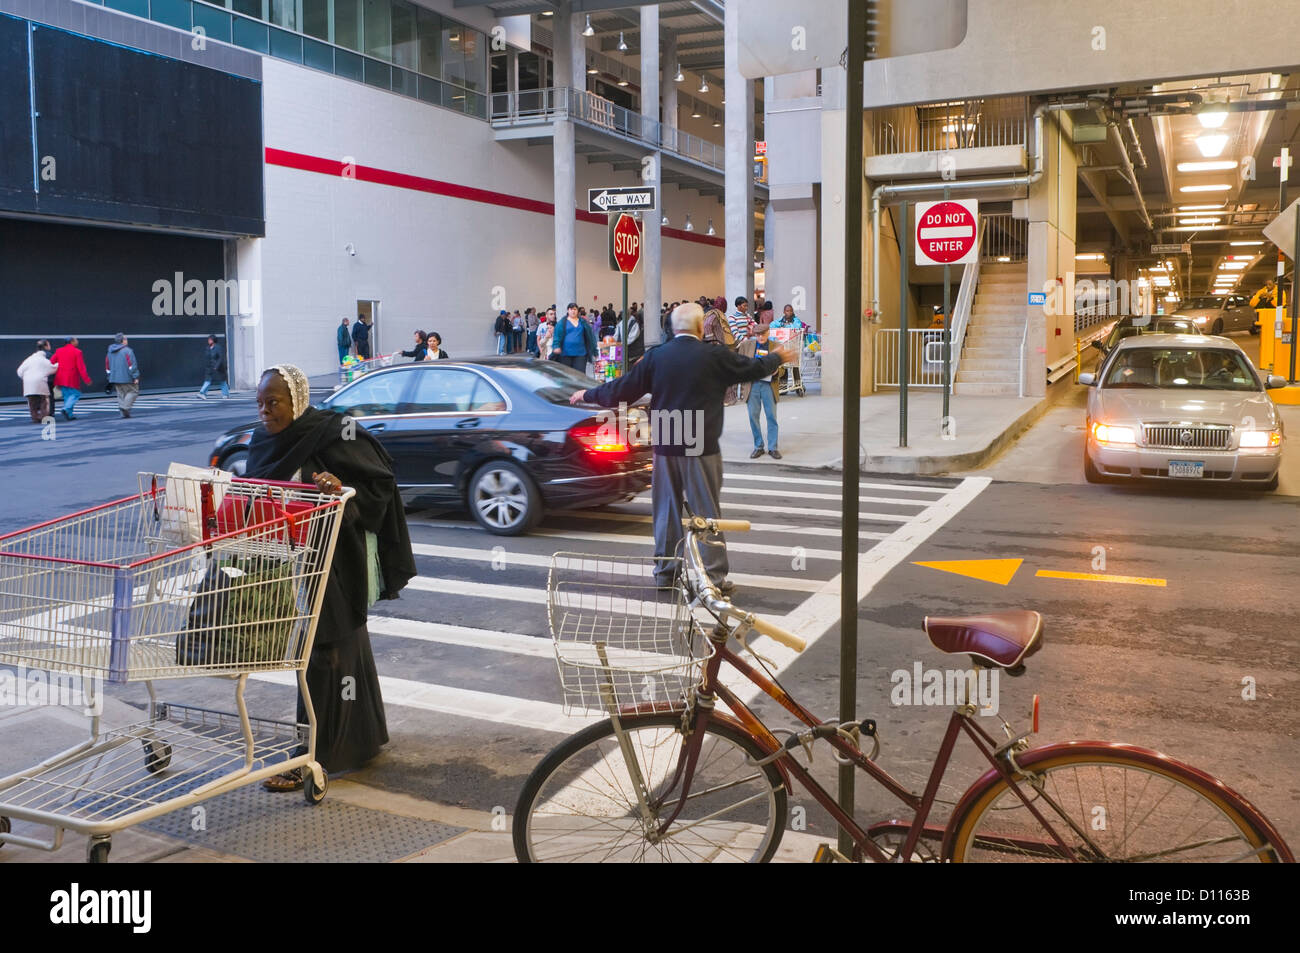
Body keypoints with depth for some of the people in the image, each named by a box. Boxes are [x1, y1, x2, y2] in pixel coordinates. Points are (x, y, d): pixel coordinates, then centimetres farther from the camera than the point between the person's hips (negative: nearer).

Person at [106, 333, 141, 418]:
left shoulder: (110, 352, 13)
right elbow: (132, 365, -16)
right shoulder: (127, 351, -11)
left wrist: (110, 377, 23)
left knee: (121, 395, 12)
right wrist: (135, 377, -14)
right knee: (133, 391, 3)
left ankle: (124, 413, 6)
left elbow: (107, 366, 17)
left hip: (115, 379, 7)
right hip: (126, 378, -7)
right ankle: (125, 406, -15)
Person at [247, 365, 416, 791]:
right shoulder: (264, 443, 5)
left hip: (337, 561, -7)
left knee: (326, 652, -2)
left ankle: (312, 756, 6)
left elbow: (381, 484, -13)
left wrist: (344, 489, -29)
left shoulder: (334, 434, -15)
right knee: (346, 645, 19)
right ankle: (362, 736, 35)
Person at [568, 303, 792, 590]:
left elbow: (623, 388, 1)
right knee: (707, 511, 3)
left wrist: (588, 395, 18)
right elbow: (754, 368, 7)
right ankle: (714, 575, 5)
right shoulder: (715, 357, -8)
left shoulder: (656, 357, -2)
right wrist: (777, 357, 29)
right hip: (701, 448, -3)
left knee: (666, 510, 13)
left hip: (665, 447, 3)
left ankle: (665, 571, 20)